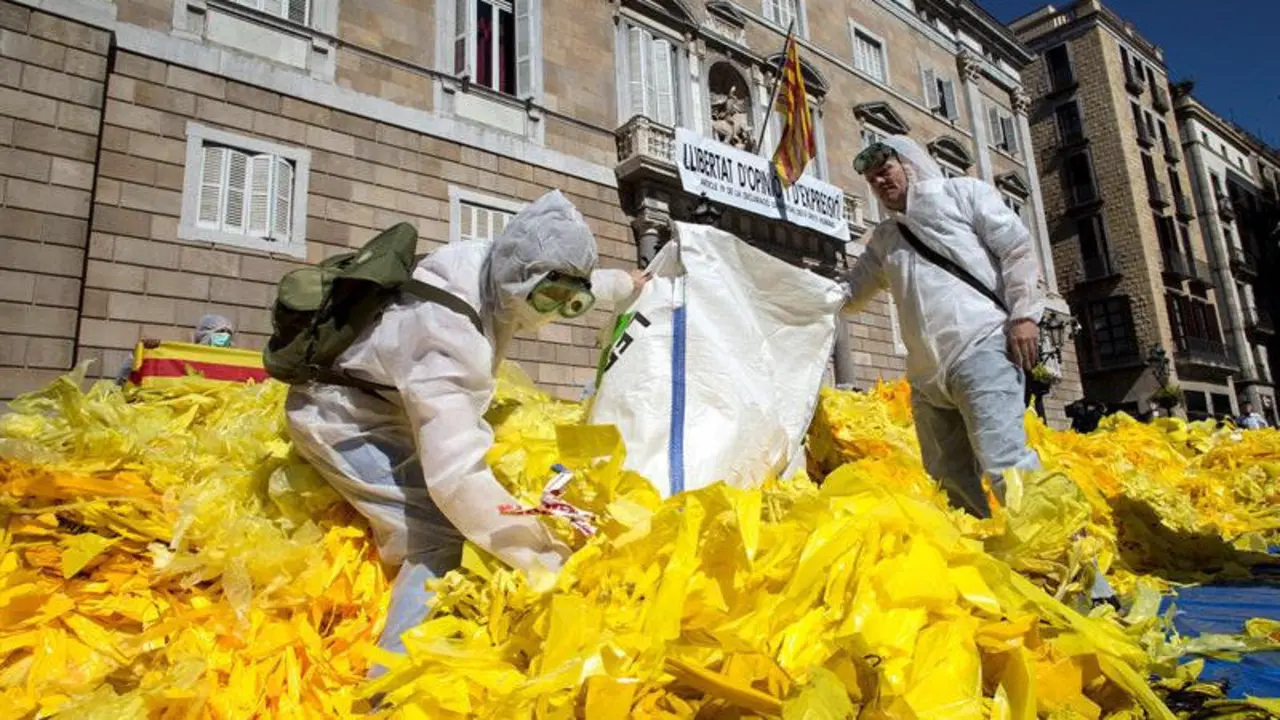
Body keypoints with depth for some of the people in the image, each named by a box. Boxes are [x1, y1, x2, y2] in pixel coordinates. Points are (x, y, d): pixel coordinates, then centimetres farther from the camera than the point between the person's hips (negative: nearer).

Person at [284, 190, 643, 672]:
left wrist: (625, 284, 26)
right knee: (439, 538, -22)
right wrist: (549, 561, -40)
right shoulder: (450, 336, -39)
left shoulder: (498, 268, -15)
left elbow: (574, 284, 9)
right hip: (340, 418, -10)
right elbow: (456, 476, -43)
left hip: (382, 400, 10)